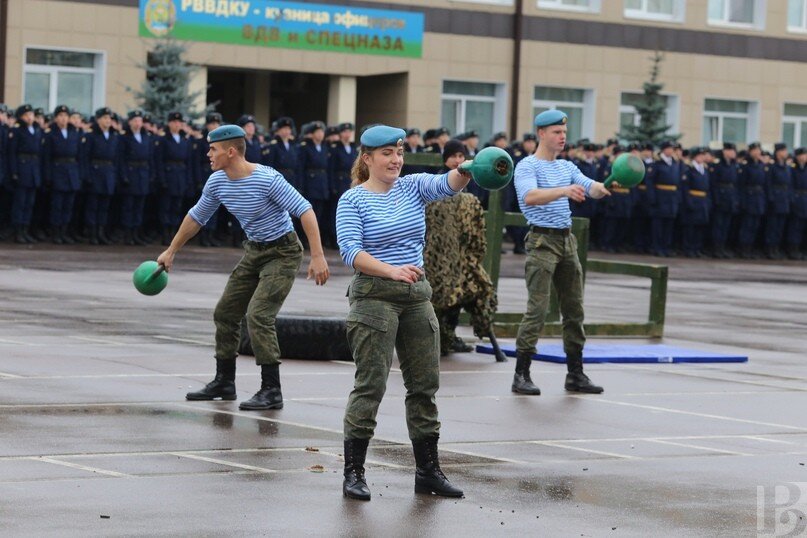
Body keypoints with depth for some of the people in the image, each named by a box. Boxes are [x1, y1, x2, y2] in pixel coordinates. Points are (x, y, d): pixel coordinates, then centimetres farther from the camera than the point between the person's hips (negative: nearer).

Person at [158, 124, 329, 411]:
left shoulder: (267, 179, -25)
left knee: (258, 316, -19)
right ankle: (224, 382, 25)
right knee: (225, 313, 10)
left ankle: (271, 391, -13)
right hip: (253, 251, 8)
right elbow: (196, 217, 15)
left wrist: (317, 256, -30)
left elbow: (305, 210, -24)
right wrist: (171, 252, 21)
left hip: (282, 252, -8)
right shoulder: (217, 182, -1)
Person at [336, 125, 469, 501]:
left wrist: (468, 170, -34)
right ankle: (353, 473, 0)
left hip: (417, 295, 6)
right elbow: (350, 251, -16)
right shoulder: (352, 201, -5)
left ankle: (428, 471, 16)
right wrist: (392, 271, -31)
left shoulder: (413, 187, 8)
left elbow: (445, 185, -11)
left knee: (425, 385, 8)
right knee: (371, 385, -7)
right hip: (374, 297, -6)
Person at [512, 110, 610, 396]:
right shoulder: (527, 167, -7)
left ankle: (575, 374, 15)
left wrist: (607, 187, -19)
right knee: (538, 309, -11)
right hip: (542, 241, -8)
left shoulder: (567, 167, 16)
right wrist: (563, 191, -40)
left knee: (574, 309, 8)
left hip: (568, 241, 8)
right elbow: (530, 197, -26)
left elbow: (591, 189, 4)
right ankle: (521, 375, -6)